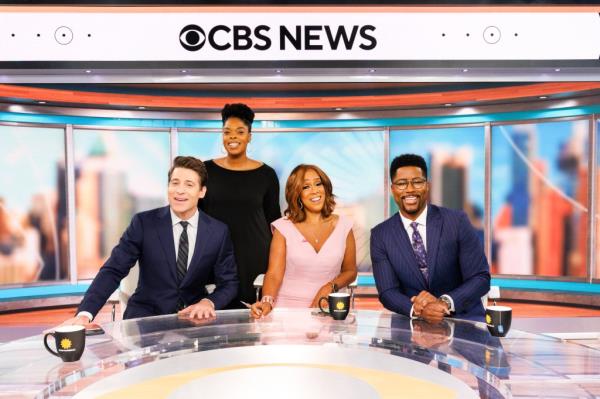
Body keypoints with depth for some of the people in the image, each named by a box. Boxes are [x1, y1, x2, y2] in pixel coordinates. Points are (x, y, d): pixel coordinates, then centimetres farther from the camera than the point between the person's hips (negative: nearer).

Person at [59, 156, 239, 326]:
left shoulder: (219, 232, -5)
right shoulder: (144, 223, -8)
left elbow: (229, 282, 0)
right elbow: (113, 270, -12)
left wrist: (208, 302, -21)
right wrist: (85, 314, -26)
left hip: (195, 317, 1)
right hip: (146, 316, -1)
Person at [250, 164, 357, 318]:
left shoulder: (343, 225, 6)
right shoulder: (283, 227, 1)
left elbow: (350, 271, 15)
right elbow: (274, 274, -6)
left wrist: (329, 288, -4)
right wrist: (267, 302, -25)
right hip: (286, 308, 0)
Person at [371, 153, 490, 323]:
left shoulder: (457, 221, -6)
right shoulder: (380, 235, -2)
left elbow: (481, 278, -6)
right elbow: (387, 292, -5)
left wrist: (445, 303, -22)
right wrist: (416, 309, -25)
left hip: (463, 317, -1)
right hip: (414, 322, 1)